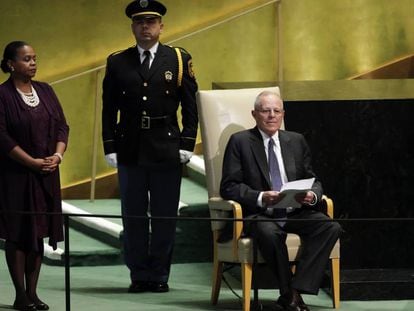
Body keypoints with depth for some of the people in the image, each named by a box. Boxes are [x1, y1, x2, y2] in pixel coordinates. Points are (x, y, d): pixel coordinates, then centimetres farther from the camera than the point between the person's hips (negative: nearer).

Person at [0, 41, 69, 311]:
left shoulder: (45, 91, 10)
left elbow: (62, 126, 9)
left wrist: (58, 155, -8)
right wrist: (32, 162, -16)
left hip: (46, 174, 5)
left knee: (38, 233, 7)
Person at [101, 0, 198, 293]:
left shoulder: (180, 60, 5)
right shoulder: (117, 63, 8)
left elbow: (190, 107, 4)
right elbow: (109, 109, 8)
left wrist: (187, 145, -3)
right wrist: (110, 147, 1)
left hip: (167, 150, -1)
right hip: (129, 150, 1)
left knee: (165, 217, 2)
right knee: (133, 217, 5)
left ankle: (160, 276, 11)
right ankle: (139, 275, 12)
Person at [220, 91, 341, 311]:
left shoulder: (296, 141, 17)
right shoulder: (240, 142, 4)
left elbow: (313, 181, 17)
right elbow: (229, 187, -4)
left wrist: (312, 195, -9)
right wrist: (260, 198, -21)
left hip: (295, 212, 4)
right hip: (259, 214, -4)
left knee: (331, 227, -25)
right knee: (269, 233, -39)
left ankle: (298, 289, -25)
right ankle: (288, 293, -20)